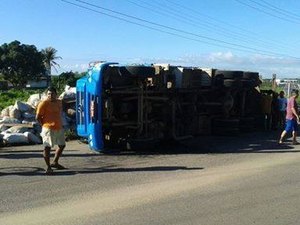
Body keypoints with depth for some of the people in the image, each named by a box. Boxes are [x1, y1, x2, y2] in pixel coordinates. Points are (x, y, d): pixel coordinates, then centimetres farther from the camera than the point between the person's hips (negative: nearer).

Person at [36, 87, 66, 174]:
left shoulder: (59, 102, 10)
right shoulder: (44, 103, -10)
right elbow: (38, 117, -8)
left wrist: (59, 123, 15)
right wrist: (45, 124, -2)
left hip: (59, 128, 7)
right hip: (49, 129, -7)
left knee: (62, 145, 17)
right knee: (47, 147, -5)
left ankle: (55, 162, 33)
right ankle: (48, 167, 5)